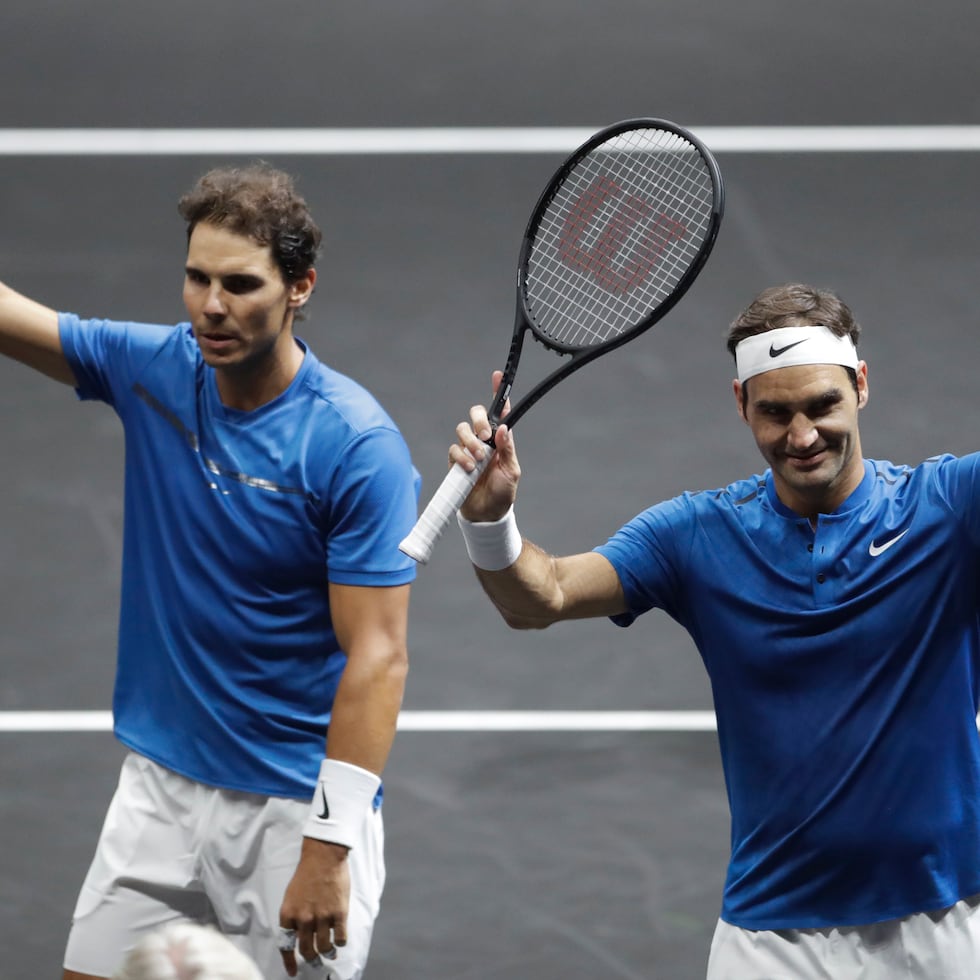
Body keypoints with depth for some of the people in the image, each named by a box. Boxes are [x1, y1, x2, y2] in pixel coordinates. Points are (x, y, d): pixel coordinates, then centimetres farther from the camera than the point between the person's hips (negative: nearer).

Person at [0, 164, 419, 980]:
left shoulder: (357, 446, -17)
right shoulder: (153, 370, 0)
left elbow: (378, 656, -19)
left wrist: (327, 849, -23)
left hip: (296, 807, -5)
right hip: (159, 788, 5)